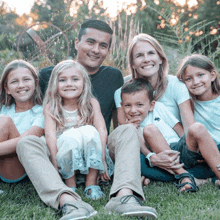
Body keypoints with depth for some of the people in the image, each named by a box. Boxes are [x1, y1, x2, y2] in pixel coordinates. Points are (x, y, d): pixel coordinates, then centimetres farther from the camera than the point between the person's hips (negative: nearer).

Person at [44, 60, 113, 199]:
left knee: (89, 130, -27)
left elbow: (102, 130, -8)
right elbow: (50, 134, -11)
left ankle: (92, 183, -17)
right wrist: (55, 165, -24)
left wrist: (102, 160, -21)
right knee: (70, 135, -30)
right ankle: (70, 185, -15)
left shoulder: (92, 103, 2)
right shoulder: (51, 107, 1)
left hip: (91, 156, 1)